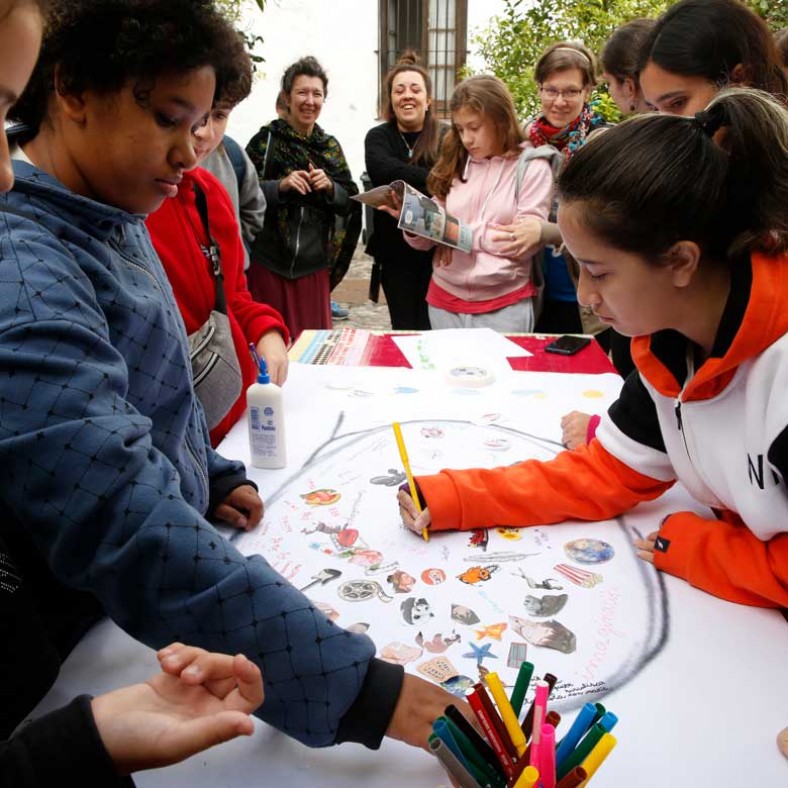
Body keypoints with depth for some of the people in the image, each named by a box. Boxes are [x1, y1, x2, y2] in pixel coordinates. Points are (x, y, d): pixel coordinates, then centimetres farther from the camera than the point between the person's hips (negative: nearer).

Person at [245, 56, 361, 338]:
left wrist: (329, 187, -9)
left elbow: (350, 203, 9)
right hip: (268, 261, -3)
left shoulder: (331, 146, 10)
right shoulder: (265, 140, -1)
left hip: (314, 264, 3)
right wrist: (281, 185, -18)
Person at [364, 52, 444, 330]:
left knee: (431, 329, 3)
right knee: (404, 329, 10)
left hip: (437, 250, -1)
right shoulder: (378, 137, 4)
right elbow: (381, 169, -18)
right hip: (395, 250, 1)